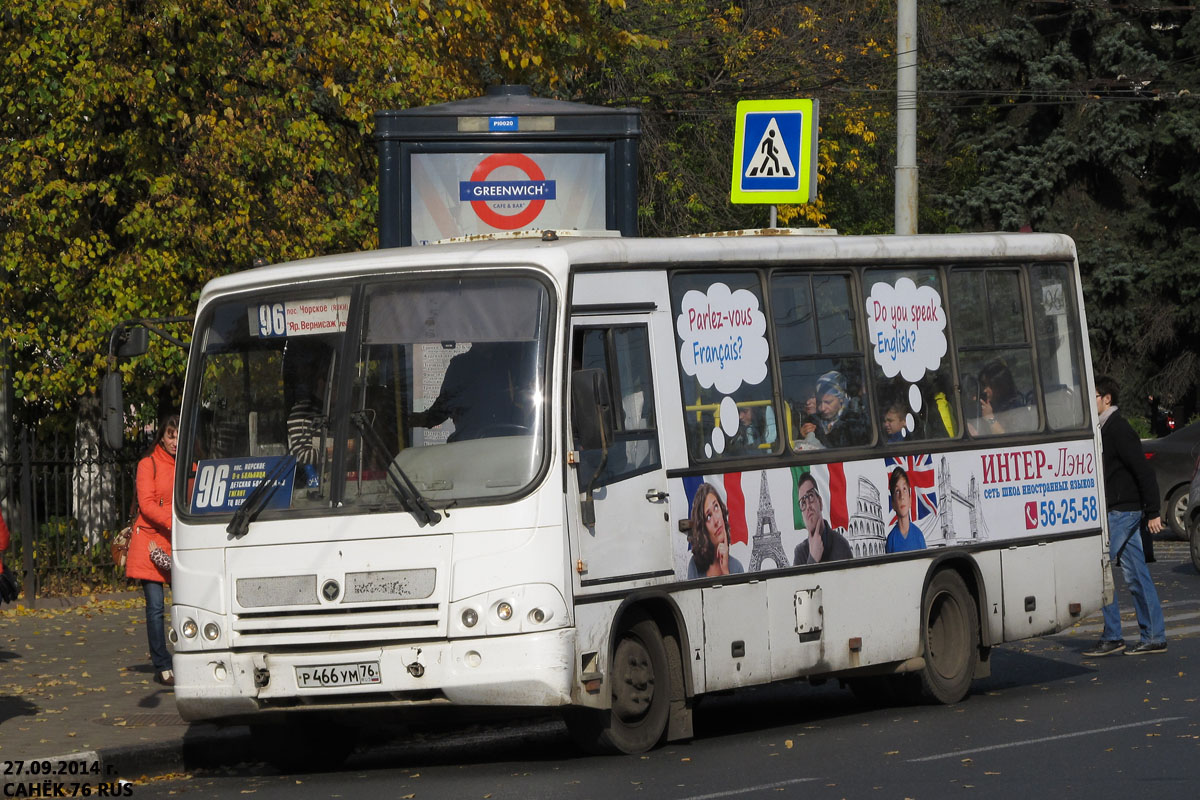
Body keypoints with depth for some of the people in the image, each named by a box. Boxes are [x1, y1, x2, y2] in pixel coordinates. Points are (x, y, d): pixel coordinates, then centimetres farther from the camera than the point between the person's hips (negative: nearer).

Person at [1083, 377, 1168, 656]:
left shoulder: (1118, 429, -15)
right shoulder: (1106, 428, 15)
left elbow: (1143, 471, -19)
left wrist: (1153, 512, -19)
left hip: (1122, 510, -10)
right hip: (1121, 510, 10)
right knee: (1135, 574, 9)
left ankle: (1112, 636, -6)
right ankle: (1153, 638, 10)